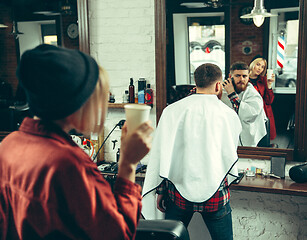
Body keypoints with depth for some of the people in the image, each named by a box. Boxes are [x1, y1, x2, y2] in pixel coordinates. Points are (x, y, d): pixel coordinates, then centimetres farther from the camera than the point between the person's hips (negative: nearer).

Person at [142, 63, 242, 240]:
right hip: (215, 192, -1)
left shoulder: (172, 110, -3)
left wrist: (160, 191, 7)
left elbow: (160, 153, -1)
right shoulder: (229, 114, -2)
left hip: (178, 190, 1)